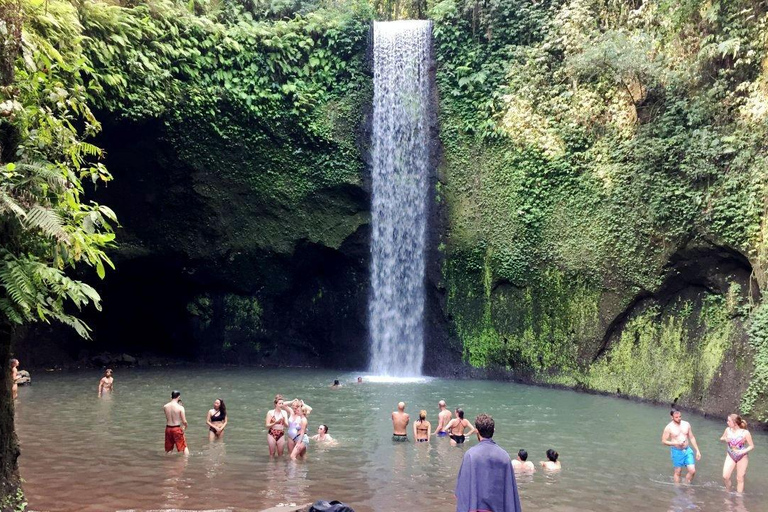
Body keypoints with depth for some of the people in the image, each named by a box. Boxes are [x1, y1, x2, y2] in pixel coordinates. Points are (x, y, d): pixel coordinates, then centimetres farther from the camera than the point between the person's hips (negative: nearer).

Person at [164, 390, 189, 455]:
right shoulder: (180, 407, -15)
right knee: (184, 447, 8)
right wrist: (185, 426, 10)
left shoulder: (165, 407, -2)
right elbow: (184, 421, -13)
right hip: (177, 429, -4)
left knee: (168, 449, 19)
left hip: (168, 428, 4)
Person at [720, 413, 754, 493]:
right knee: (725, 476, -7)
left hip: (742, 457, -3)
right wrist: (725, 439, -12)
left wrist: (744, 451, -27)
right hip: (730, 456, 3)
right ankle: (728, 492, 18)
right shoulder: (728, 430, -6)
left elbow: (752, 446, -10)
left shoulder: (745, 433, -18)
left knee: (740, 479, 5)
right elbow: (721, 438, 12)